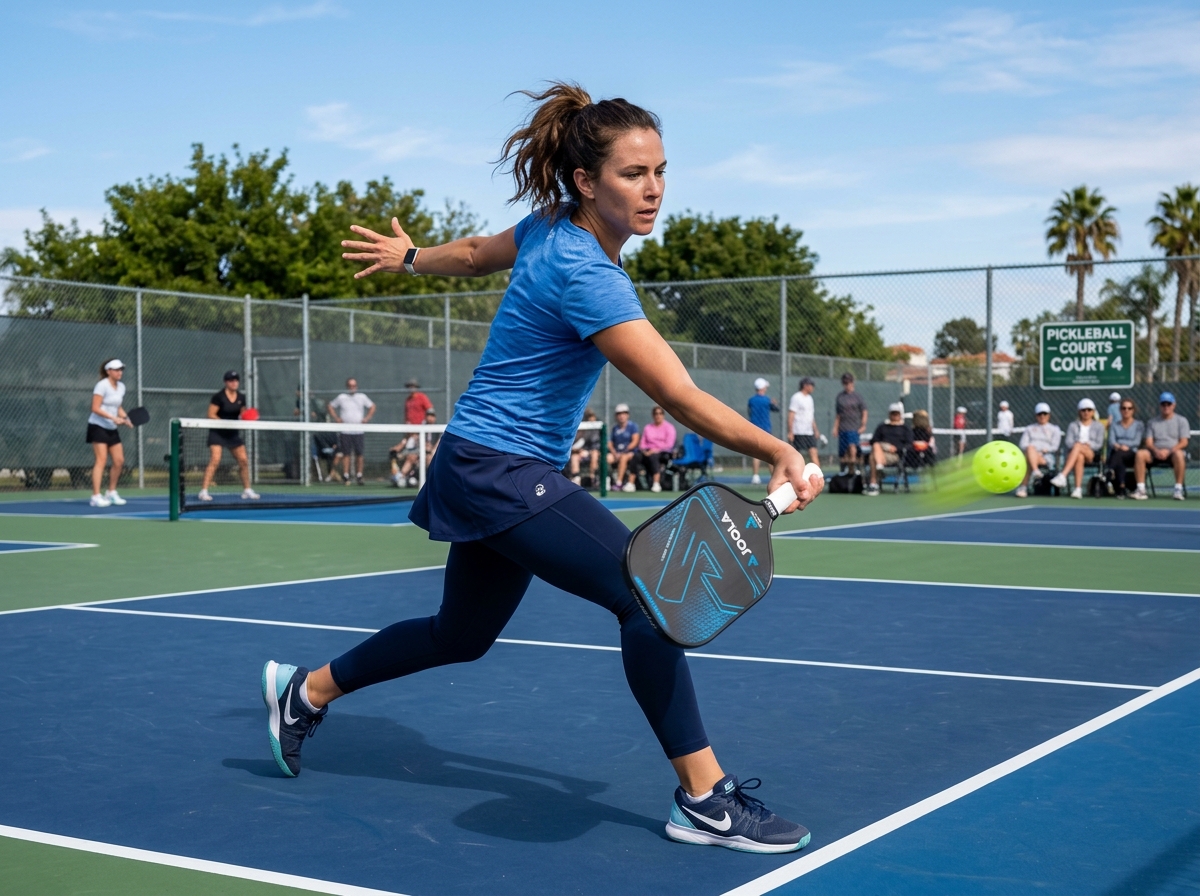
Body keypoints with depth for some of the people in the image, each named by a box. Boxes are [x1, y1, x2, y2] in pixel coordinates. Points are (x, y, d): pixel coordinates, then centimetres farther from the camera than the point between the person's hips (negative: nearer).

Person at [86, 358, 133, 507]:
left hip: (112, 428, 8)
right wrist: (113, 418, -25)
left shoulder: (121, 386, 10)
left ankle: (111, 493, 19)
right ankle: (96, 496, -14)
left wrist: (126, 418, 1)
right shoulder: (102, 385, -14)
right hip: (98, 426, -8)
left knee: (119, 460, 4)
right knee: (101, 459, -14)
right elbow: (95, 408, -18)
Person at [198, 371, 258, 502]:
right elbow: (211, 415, -13)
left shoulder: (241, 398, 4)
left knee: (244, 461, 5)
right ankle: (204, 491, -17)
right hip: (217, 433, -6)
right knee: (215, 460, -18)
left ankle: (247, 490, 19)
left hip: (233, 433, 6)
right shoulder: (218, 397, -12)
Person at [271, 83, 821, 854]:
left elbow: (477, 253, 22)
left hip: (483, 471, 10)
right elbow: (680, 397, -32)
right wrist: (779, 452, -41)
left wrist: (410, 257, 40)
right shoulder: (584, 275, -26)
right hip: (500, 472, -10)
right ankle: (703, 799, -13)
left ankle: (305, 691, 40)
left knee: (463, 636, 23)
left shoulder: (550, 227, 3)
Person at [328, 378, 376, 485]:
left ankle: (359, 476, 8)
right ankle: (346, 476, 0)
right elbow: (331, 406, 14)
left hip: (358, 431, 1)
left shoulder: (362, 397, 7)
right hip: (345, 431, -1)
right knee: (346, 454, -3)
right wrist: (336, 418, 1)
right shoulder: (341, 398, 5)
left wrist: (367, 418, 1)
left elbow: (372, 406, 15)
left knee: (359, 454, 0)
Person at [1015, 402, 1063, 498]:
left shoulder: (1054, 429, 21)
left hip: (1046, 457, -2)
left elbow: (1054, 446, 7)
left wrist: (1045, 450, -13)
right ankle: (1035, 472, -55)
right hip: (1031, 455, 2)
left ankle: (1023, 486, -45)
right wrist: (1030, 449, -8)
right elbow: (1022, 444, 13)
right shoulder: (1029, 428, 28)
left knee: (1028, 460, -37)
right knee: (1030, 448, -39)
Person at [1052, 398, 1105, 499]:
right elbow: (1069, 442, 6)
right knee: (1079, 457, -40)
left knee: (1078, 446, -38)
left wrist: (1087, 445, -14)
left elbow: (1099, 444, 6)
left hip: (1091, 455, -1)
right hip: (1074, 453, 1)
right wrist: (1075, 444, -17)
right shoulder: (1072, 425, 21)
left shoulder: (1099, 426, 18)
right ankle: (1078, 489, -51)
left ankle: (1062, 475, -55)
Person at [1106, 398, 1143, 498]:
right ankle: (1121, 489, -52)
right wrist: (1117, 446, -20)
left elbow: (1137, 442, 0)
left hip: (1132, 455, -1)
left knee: (1118, 454, -38)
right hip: (1116, 454, 1)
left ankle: (1110, 477, -58)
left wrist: (1126, 446, -22)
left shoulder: (1139, 425, 16)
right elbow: (1111, 441, 5)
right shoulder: (1114, 424, 21)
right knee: (1119, 461, -38)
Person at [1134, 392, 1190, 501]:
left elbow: (1184, 442, 0)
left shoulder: (1181, 420, 11)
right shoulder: (1152, 422, 18)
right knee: (1140, 454, -28)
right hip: (1156, 453, 2)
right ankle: (1141, 489, -31)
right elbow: (1148, 443, 7)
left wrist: (1169, 451, -17)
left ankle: (1178, 489, -36)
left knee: (1178, 454, -39)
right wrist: (1156, 451, -16)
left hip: (1173, 452, -2)